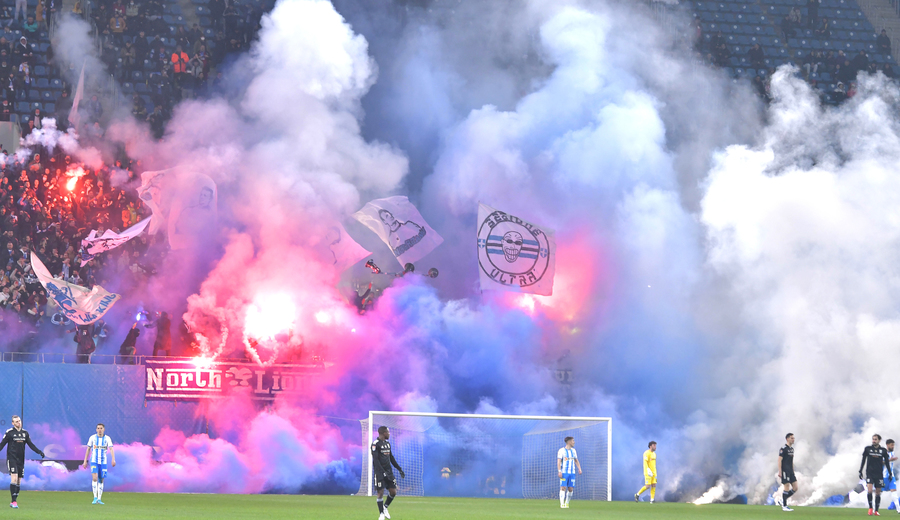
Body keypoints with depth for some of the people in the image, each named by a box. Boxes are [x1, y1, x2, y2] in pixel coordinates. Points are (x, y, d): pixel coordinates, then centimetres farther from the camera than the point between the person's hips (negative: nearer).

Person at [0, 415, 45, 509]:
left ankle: (14, 502, 13)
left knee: (19, 481, 5)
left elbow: (31, 444, 15)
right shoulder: (9, 432, -2)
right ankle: (14, 502, -17)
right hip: (12, 458, -5)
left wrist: (39, 452, 6)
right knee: (14, 479, -17)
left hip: (21, 460, 5)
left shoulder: (25, 432, 11)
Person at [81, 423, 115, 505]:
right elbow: (88, 449, 4)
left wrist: (113, 459, -30)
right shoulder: (92, 438, -2)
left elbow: (111, 449, -14)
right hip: (94, 461, -2)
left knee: (101, 480, 5)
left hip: (103, 462, 2)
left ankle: (99, 499, 12)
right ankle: (95, 498, -19)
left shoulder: (107, 438, -3)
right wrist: (85, 461, 2)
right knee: (94, 478, -19)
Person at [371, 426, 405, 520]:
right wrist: (383, 472, -24)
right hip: (379, 472, -7)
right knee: (381, 493, -7)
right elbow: (375, 460, -17)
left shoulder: (387, 443, 15)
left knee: (393, 492, 2)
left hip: (389, 471, 7)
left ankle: (385, 507, 24)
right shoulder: (375, 444, -10)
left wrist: (400, 469, 18)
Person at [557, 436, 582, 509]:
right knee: (563, 488, -12)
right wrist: (559, 471, -21)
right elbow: (558, 462, -10)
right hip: (564, 472, -5)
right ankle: (562, 504, -11)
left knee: (571, 489, -1)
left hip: (572, 473, 5)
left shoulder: (573, 451, 13)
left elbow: (576, 461, 16)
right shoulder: (561, 450, -5)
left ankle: (567, 503, 13)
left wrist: (579, 469, 0)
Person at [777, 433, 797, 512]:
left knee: (795, 488, 3)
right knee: (787, 487, -8)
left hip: (790, 472, 8)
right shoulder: (783, 449, -9)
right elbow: (779, 460, -13)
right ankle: (784, 506, -1)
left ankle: (783, 500, 16)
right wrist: (779, 472, -19)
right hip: (785, 471, -8)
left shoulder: (792, 449, 16)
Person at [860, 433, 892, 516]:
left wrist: (890, 473, 10)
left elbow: (886, 462, 11)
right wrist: (860, 471, 7)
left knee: (878, 492, 2)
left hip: (879, 474, 1)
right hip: (870, 473, -1)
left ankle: (876, 510, 8)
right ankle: (870, 507, -4)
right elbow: (863, 460, 10)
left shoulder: (883, 450, 5)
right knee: (869, 490, -17)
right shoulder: (867, 449, 4)